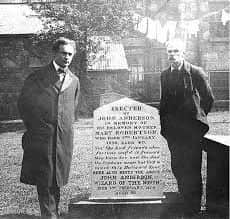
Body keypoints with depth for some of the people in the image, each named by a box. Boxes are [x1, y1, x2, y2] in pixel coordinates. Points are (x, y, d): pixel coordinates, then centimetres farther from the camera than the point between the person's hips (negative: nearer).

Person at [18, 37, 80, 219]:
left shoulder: (74, 81, 13)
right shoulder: (38, 76, 2)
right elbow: (23, 102, 4)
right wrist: (33, 126, 2)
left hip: (64, 139, 3)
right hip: (41, 138, -3)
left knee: (57, 180, 9)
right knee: (44, 181, -2)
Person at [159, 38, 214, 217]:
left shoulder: (196, 73, -8)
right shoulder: (164, 75, 7)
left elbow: (209, 98, 0)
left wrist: (198, 116, 5)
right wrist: (164, 123, 6)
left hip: (192, 129, -5)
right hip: (173, 129, 5)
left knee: (191, 169, -2)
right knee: (177, 168, 13)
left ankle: (193, 208, 12)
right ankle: (184, 197, 33)